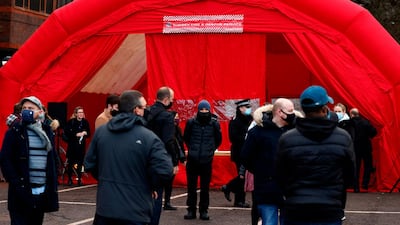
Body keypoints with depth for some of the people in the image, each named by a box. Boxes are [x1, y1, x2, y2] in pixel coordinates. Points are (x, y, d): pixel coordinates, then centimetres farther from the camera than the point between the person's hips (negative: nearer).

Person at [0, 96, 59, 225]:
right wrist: (16, 184, -16)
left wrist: (53, 184, 8)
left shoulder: (47, 131, 11)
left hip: (43, 191, 5)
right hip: (22, 192, -4)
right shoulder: (14, 131, -2)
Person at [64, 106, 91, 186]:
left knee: (80, 162, -1)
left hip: (81, 145, 2)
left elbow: (89, 134, 9)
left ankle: (79, 179, 7)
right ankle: (70, 179, 13)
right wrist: (76, 134, -18)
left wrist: (85, 133, -13)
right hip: (72, 145, -2)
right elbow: (66, 132, -10)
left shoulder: (85, 122, 5)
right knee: (71, 162, 1)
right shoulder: (71, 122, -3)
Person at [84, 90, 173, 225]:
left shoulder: (100, 132, 3)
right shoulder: (148, 137, -13)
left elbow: (89, 164, 8)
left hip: (104, 209, 4)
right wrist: (150, 186, 1)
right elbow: (165, 171, -19)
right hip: (135, 214, -4)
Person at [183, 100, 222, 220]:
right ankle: (191, 210, 16)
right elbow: (186, 138, 12)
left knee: (205, 187, 5)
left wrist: (211, 149, 10)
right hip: (192, 160, 0)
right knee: (191, 186, 6)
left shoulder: (214, 123, -3)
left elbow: (218, 140, 12)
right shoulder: (191, 122, -4)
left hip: (207, 160, 0)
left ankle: (204, 210, 16)